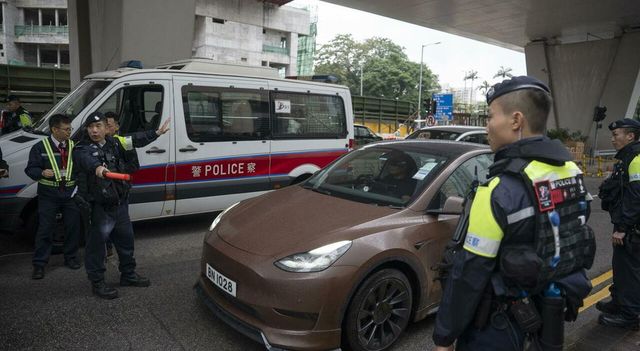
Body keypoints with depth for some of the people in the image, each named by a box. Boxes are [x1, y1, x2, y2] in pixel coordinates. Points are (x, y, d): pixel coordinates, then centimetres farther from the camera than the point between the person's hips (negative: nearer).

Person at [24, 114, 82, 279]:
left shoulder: (74, 146, 5)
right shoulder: (40, 147, -3)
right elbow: (31, 169, -2)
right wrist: (42, 173, -23)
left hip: (71, 193, 3)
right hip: (49, 195, -3)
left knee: (73, 227, 10)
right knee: (45, 229, 1)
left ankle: (71, 257, 28)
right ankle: (39, 264, 12)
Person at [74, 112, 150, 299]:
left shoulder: (115, 143, 8)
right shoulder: (83, 149, -12)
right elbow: (87, 160, -35)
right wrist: (97, 168, -55)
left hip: (120, 202, 7)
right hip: (99, 206, -7)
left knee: (125, 238, 18)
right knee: (97, 243, -1)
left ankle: (128, 275, 35)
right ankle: (97, 283, 13)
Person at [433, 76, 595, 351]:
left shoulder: (501, 189, -26)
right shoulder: (572, 172, -1)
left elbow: (469, 273, -24)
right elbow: (575, 238, 10)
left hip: (498, 328, -7)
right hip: (552, 314, 8)